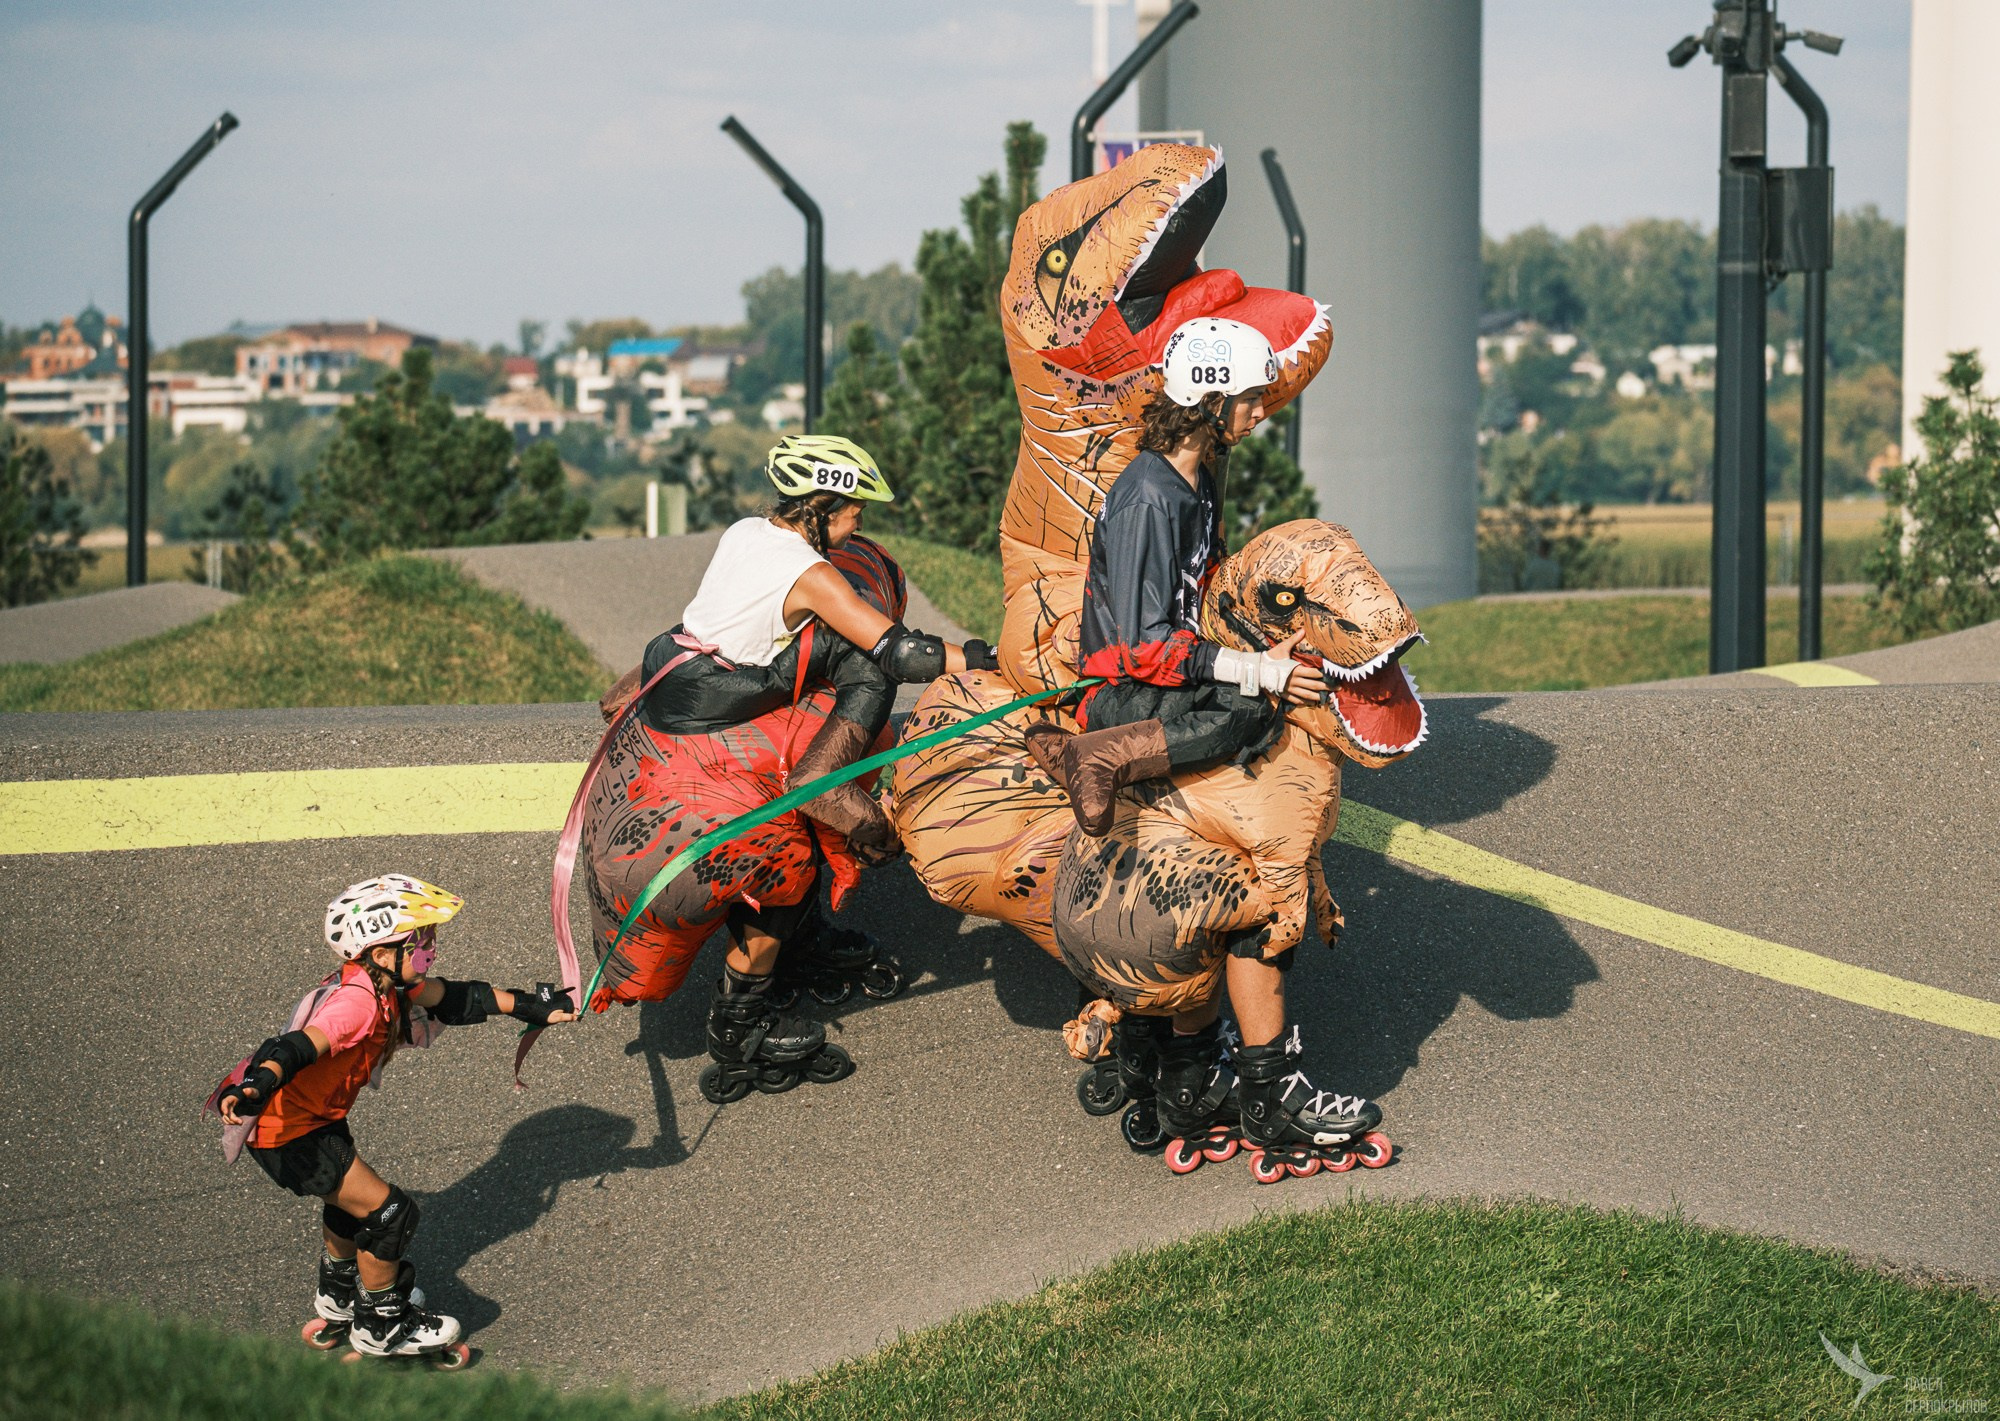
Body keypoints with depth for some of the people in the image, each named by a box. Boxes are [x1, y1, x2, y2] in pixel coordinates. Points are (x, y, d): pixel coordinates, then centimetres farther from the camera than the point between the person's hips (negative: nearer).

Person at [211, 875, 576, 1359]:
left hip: (317, 1115, 10)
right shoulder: (359, 1002, -30)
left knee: (351, 1200, 31)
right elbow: (300, 1047, -43)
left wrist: (528, 1006, 19)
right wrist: (256, 1088, -61)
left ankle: (338, 1296, 55)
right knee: (389, 1214, -7)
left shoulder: (386, 983, -1)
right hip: (287, 1132, -10)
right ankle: (380, 1327, 12)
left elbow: (452, 998, 13)